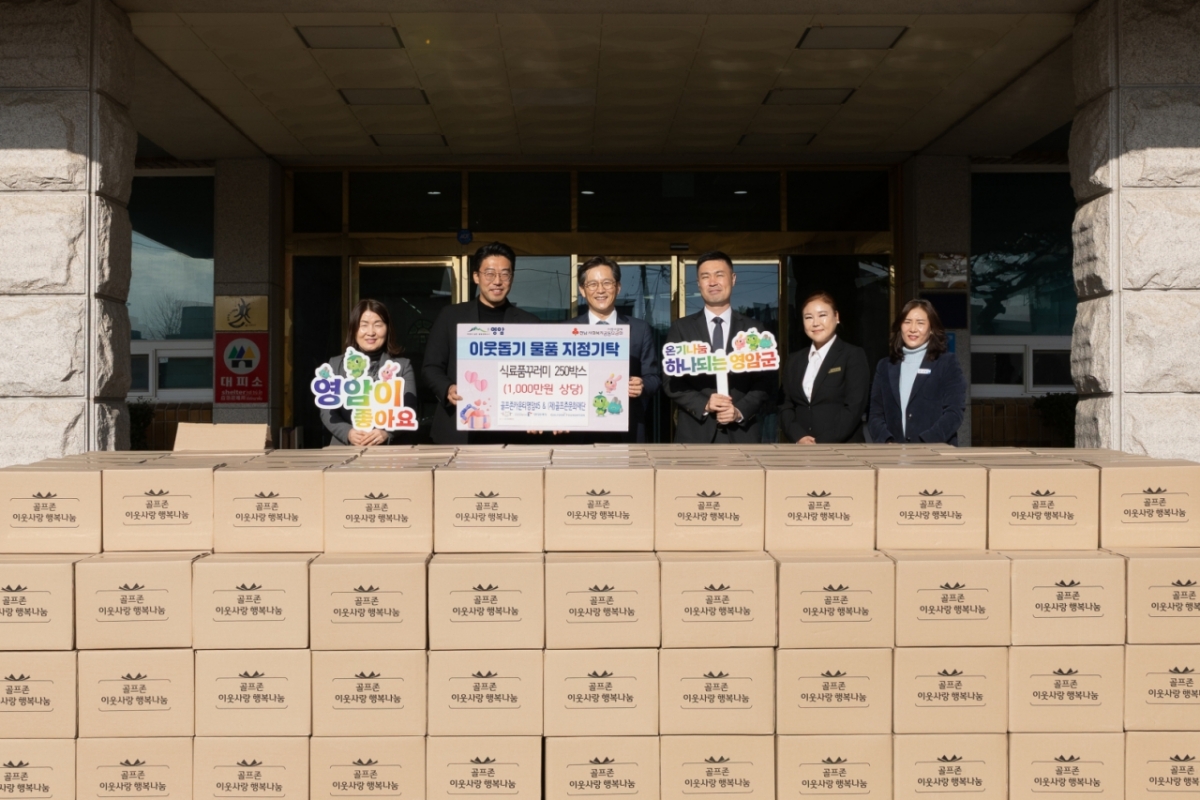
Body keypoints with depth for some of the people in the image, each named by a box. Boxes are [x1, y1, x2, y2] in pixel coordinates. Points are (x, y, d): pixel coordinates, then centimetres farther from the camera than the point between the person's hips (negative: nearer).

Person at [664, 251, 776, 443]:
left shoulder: (753, 330, 8)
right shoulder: (681, 328, 7)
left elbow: (766, 381, 5)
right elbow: (671, 381, 3)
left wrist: (740, 411, -12)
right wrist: (703, 404, -13)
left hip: (741, 434, 1)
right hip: (694, 434, 0)